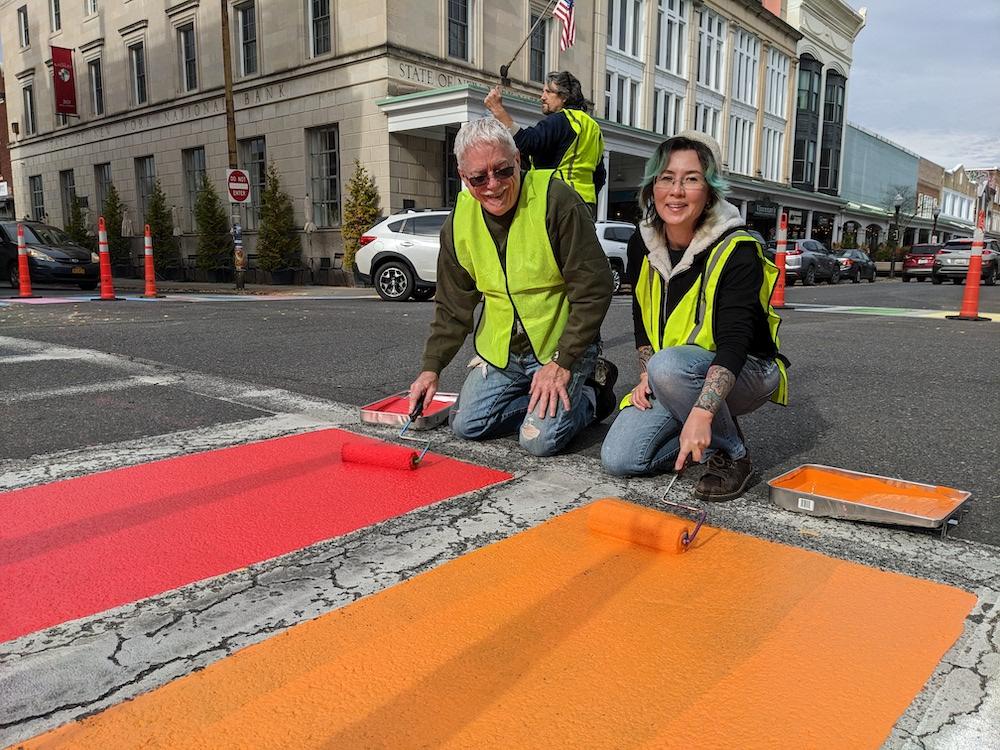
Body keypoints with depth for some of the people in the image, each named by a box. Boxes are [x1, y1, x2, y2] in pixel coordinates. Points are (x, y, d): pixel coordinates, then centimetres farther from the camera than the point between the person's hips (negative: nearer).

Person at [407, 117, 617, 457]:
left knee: (541, 439, -18)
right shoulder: (460, 221, -1)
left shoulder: (556, 201, -18)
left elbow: (593, 289, -17)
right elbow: (452, 305, 8)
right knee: (467, 425, -2)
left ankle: (590, 395, 11)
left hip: (561, 344, -5)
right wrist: (432, 368, 1)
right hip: (500, 350, 6)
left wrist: (562, 362, -21)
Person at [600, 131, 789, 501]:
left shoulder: (737, 251, -20)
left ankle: (733, 454, -12)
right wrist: (646, 374, -4)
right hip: (671, 381, 5)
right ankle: (707, 439, 11)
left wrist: (701, 412, -43)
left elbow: (735, 342, -30)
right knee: (618, 458, -14)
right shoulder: (642, 245, -2)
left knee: (669, 364, -38)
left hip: (745, 373, -5)